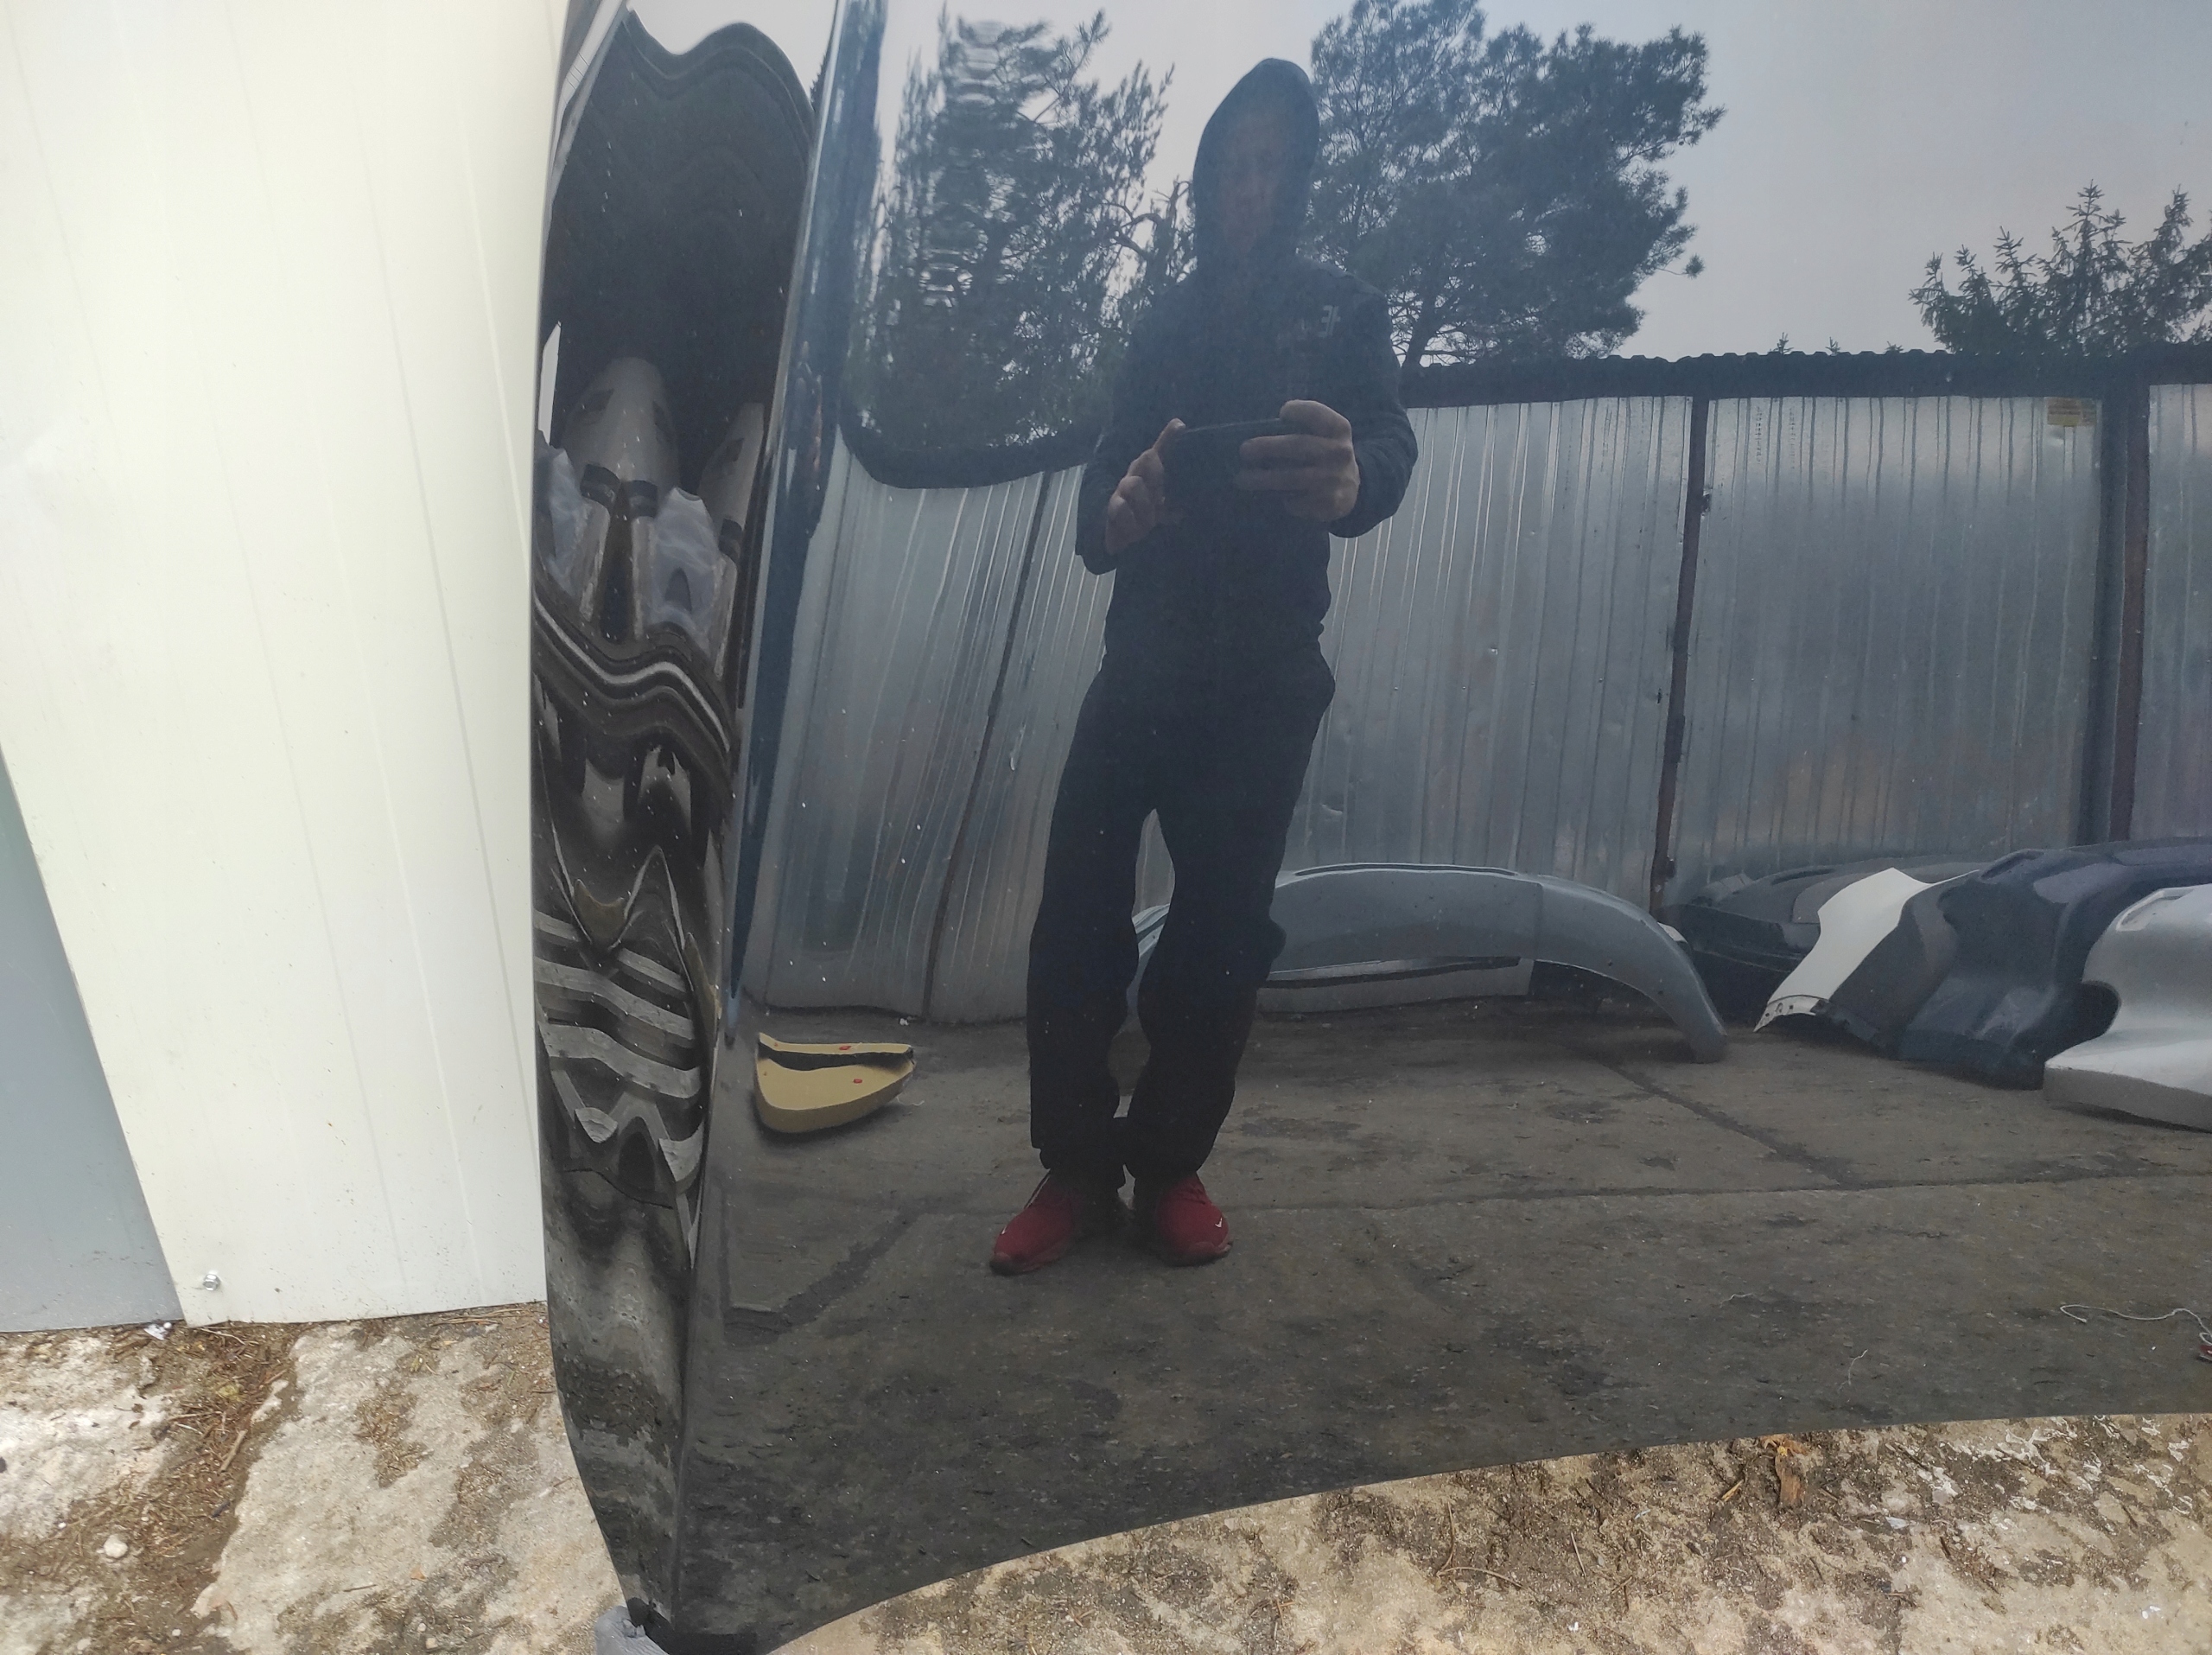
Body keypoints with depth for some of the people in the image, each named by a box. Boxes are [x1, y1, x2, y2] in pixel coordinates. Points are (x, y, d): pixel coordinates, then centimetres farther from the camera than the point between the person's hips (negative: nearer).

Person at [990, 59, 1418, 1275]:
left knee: (1224, 924, -4)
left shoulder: (1341, 313, 9)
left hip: (1263, 678, -2)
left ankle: (1170, 1165, 12)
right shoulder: (1163, 329, 18)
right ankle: (1075, 1167, 4)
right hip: (1143, 662, 2)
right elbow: (1095, 506, 8)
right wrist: (1117, 513, -19)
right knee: (1076, 913, -8)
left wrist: (1352, 479, -38)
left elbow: (1388, 447, -11)